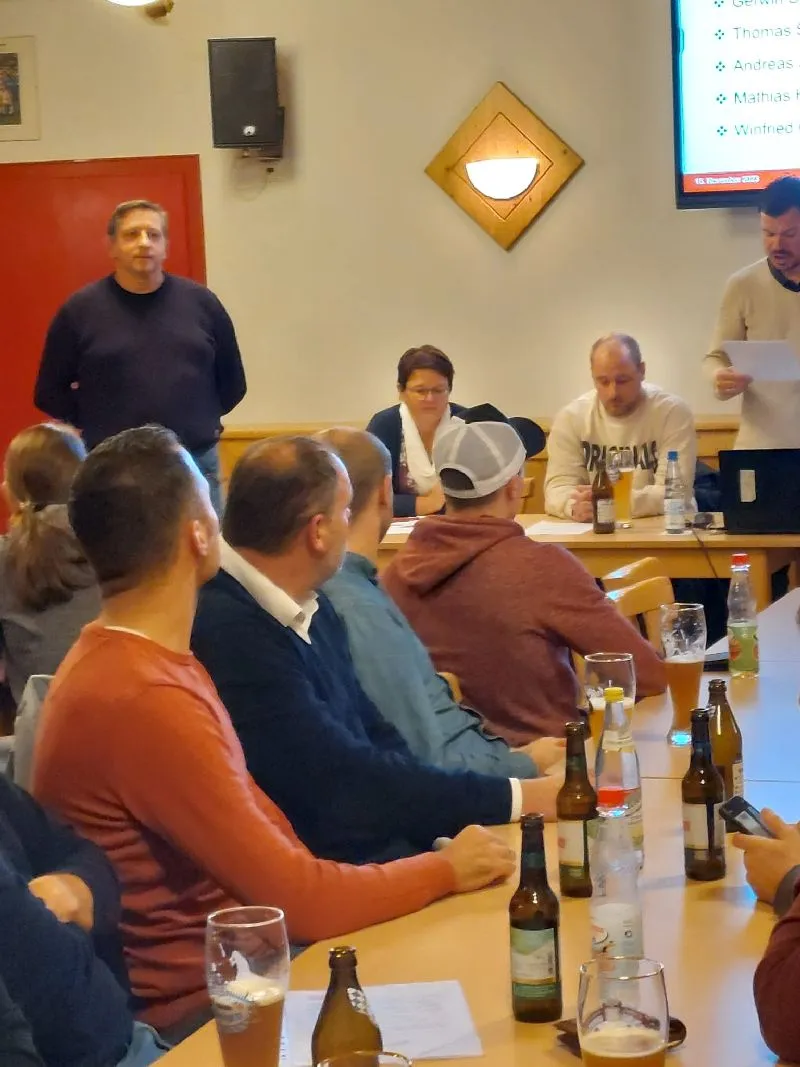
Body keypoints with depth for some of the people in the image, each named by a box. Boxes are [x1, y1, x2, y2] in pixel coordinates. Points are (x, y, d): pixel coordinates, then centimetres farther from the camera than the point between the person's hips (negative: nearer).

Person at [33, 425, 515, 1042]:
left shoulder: (142, 660, 7)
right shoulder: (144, 699, -26)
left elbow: (261, 825, 6)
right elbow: (299, 899, -21)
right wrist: (446, 870, -7)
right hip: (199, 1003, -9)